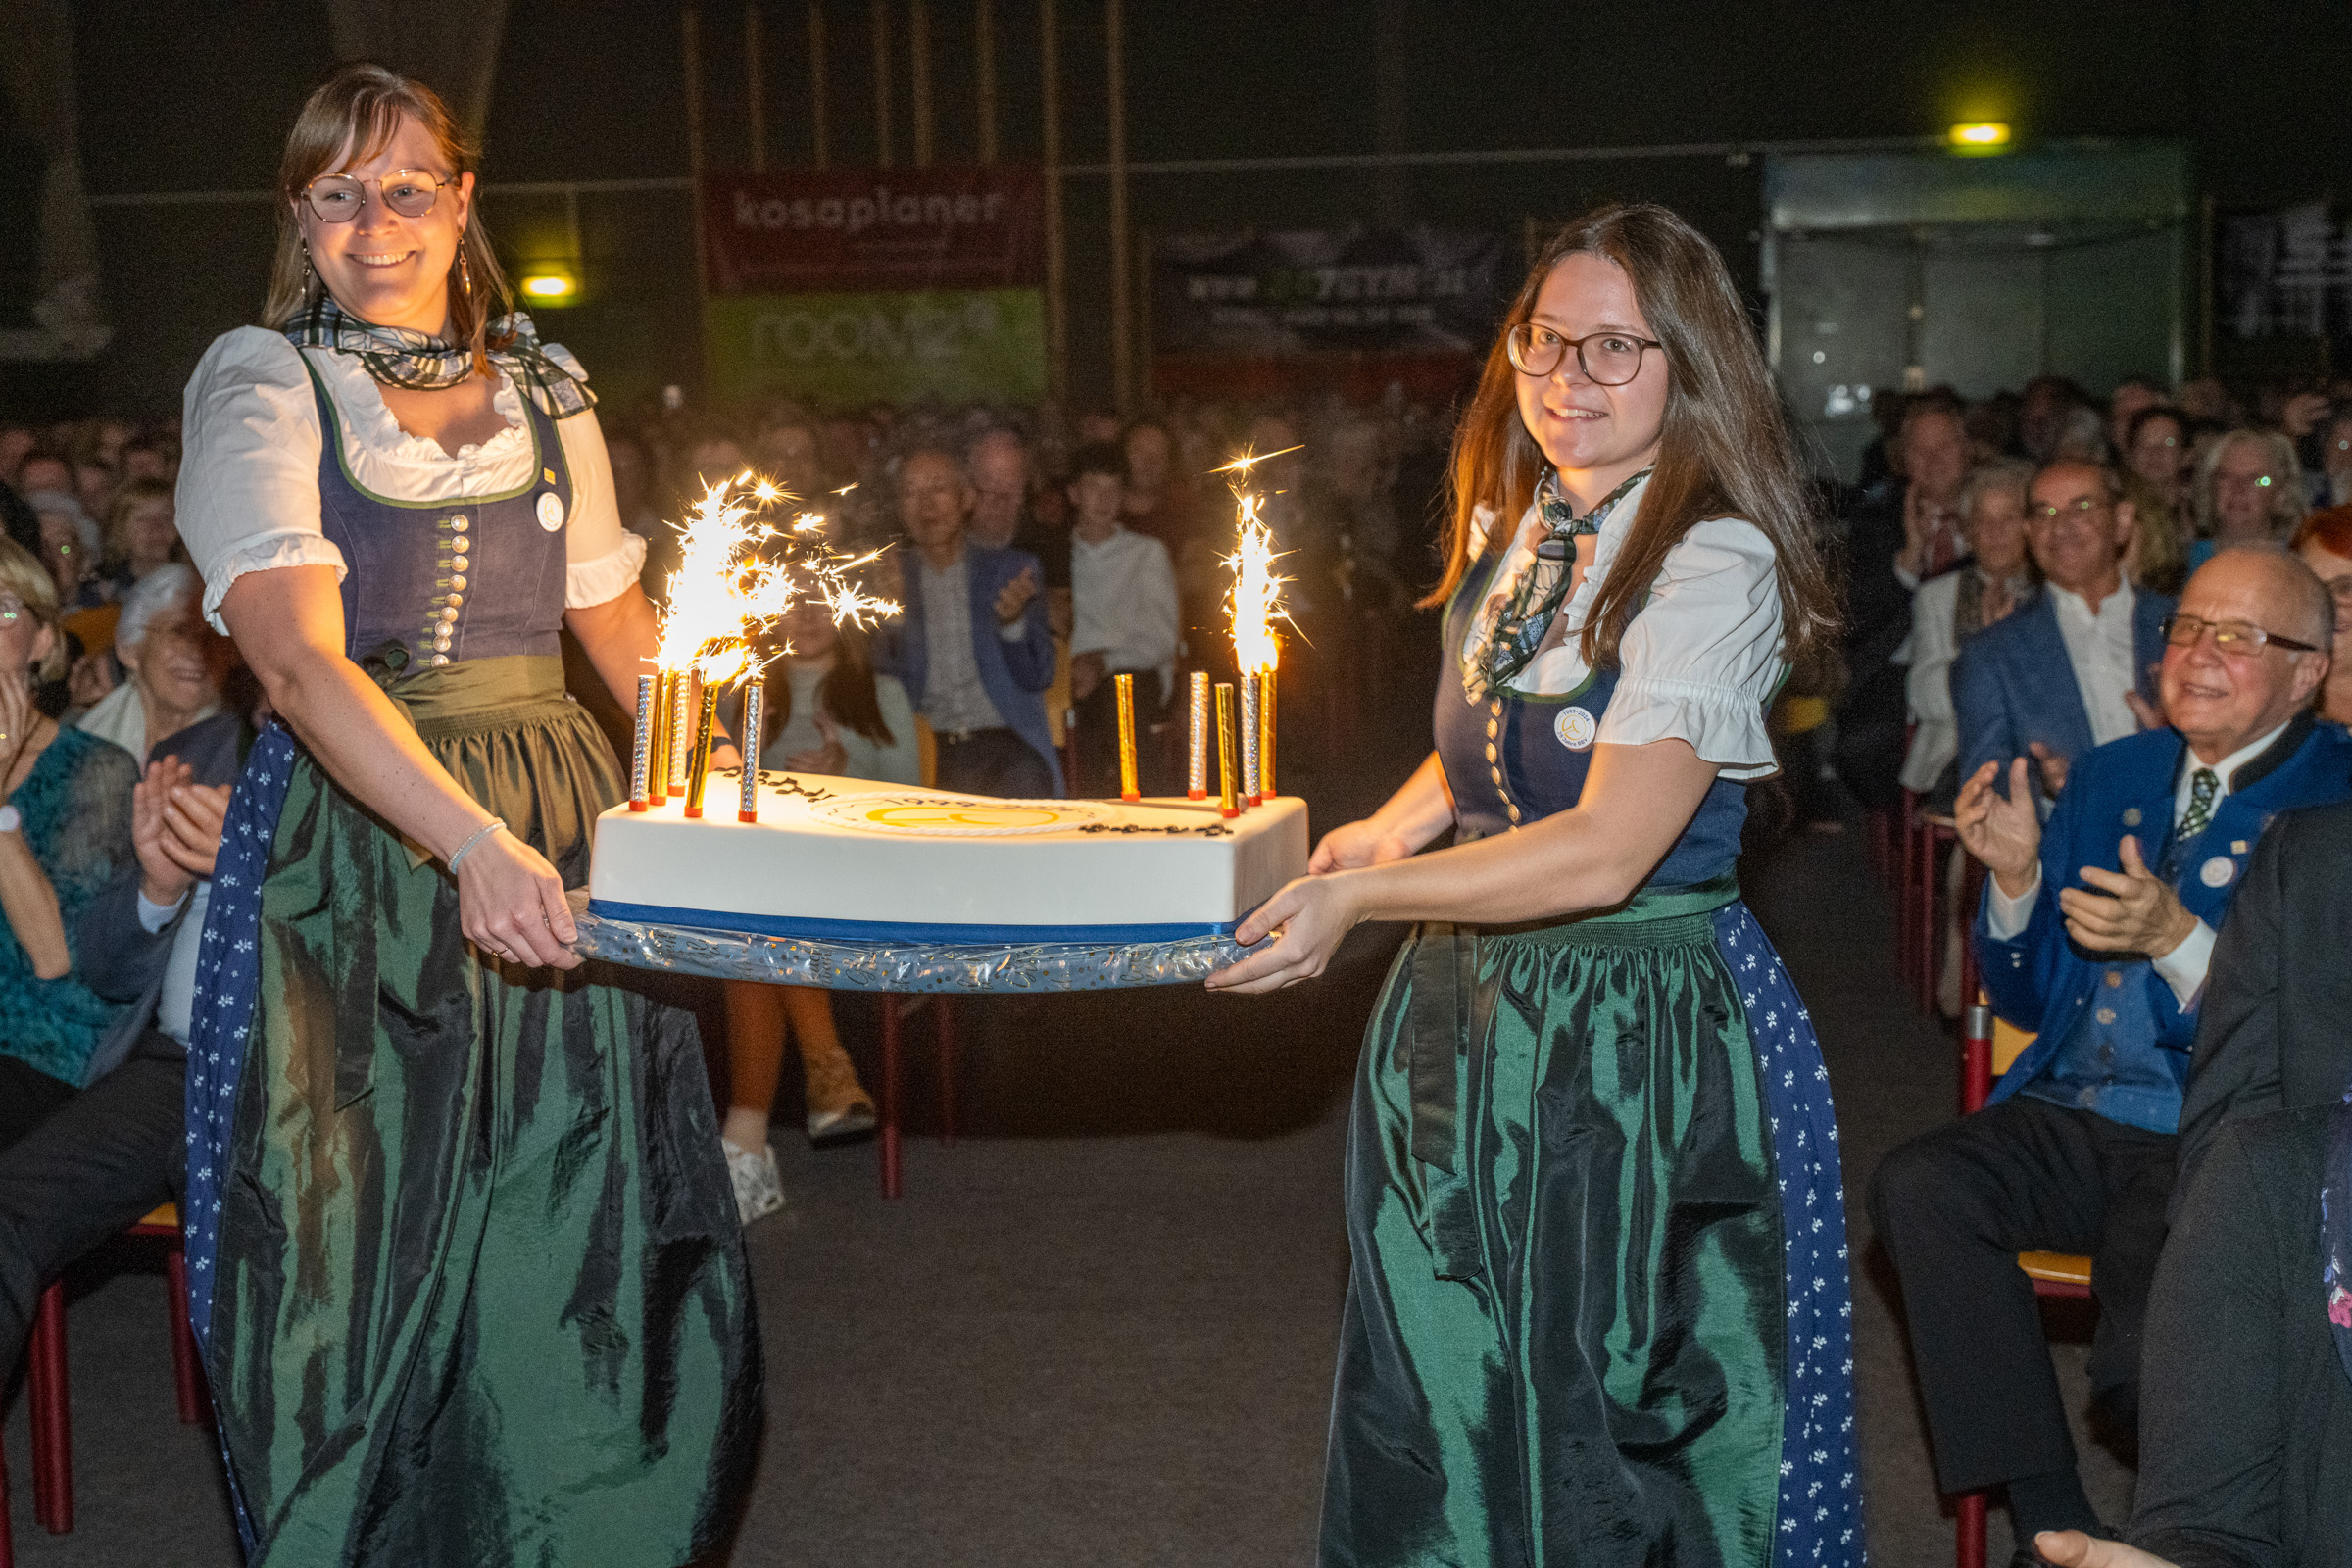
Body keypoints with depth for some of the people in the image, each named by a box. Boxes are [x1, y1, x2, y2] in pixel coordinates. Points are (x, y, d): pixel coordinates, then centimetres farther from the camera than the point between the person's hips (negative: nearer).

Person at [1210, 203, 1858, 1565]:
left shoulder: (1718, 564, -17)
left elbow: (1608, 847, -25)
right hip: (1471, 1001, 7)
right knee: (1451, 1401, 18)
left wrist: (1362, 898, -24)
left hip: (1644, 1026, -7)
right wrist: (1387, 833, 7)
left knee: (1617, 1420, 6)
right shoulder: (1509, 526, 7)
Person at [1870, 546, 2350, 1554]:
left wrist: (2176, 938, -25)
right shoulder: (2111, 776, 17)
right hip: (2070, 1122, 6)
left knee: (2145, 1368, -32)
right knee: (1918, 1186, -24)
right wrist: (2016, 877, -1)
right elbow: (2027, 1001, 18)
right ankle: (2051, 1524, -14)